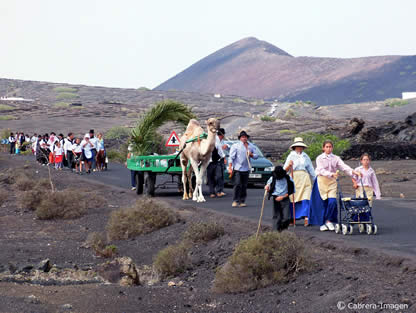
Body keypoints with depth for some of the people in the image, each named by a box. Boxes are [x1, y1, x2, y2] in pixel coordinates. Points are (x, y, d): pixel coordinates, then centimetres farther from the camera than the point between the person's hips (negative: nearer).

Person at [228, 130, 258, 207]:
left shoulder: (251, 146, 16)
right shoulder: (235, 146, 2)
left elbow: (256, 155, 18)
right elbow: (231, 157, -3)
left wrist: (251, 154, -4)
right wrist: (230, 168, -12)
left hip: (246, 169, 4)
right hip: (237, 169, -4)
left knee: (244, 186, 5)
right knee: (237, 185, -12)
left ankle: (242, 201, 12)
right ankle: (235, 201, -10)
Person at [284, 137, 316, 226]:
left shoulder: (306, 157, 17)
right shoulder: (291, 156, 10)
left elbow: (311, 170, 22)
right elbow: (285, 170, 3)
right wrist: (289, 165, -17)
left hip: (304, 178, 1)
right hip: (294, 178, -1)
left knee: (305, 199, -12)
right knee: (292, 199, -4)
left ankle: (306, 218, -18)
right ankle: (292, 219, 5)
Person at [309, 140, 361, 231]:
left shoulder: (336, 158, 9)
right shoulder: (319, 158, -2)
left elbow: (344, 166, -3)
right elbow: (321, 170, -15)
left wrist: (354, 172, -19)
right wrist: (332, 174, -30)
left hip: (332, 182, 2)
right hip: (322, 181, -2)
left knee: (332, 201, -11)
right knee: (322, 203, -2)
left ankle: (329, 220, 6)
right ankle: (322, 223, 10)